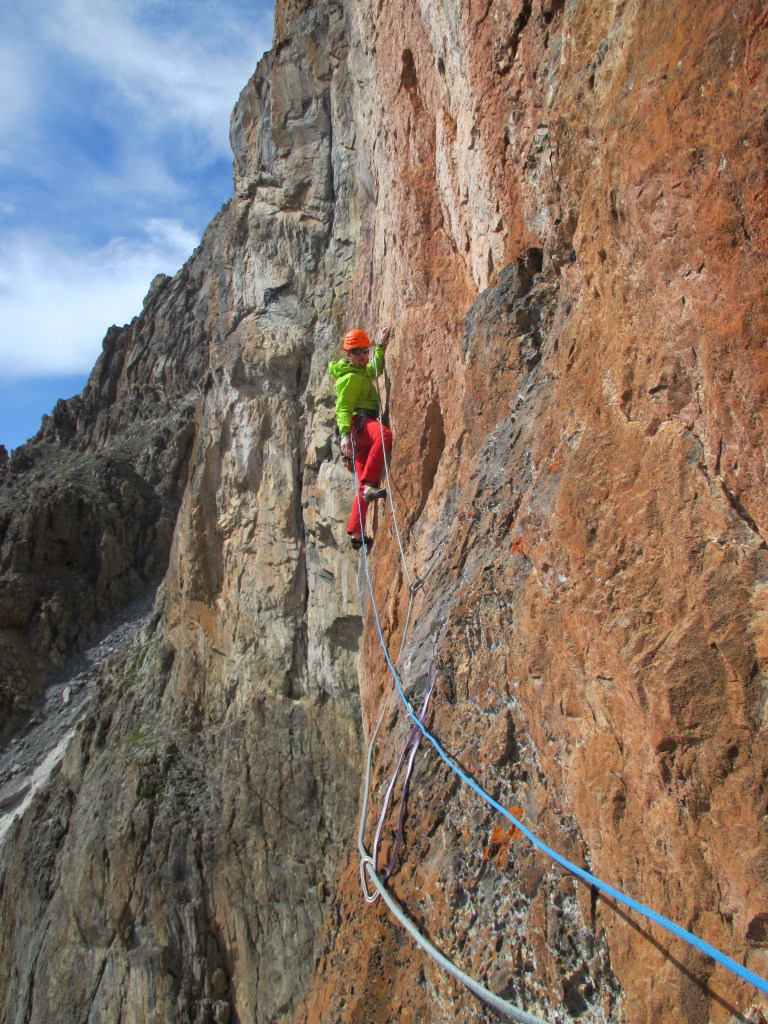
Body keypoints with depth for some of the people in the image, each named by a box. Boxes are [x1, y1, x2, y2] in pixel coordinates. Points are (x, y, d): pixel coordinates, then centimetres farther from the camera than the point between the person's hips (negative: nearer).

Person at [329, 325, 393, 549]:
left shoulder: (361, 372, 23)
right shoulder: (350, 377, -6)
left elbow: (375, 369, 46)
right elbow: (342, 408, -16)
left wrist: (380, 345, 40)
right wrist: (345, 433, -30)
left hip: (362, 430, 10)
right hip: (358, 423, -9)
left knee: (365, 488, 4)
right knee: (385, 434, -41)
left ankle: (355, 532, 6)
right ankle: (370, 484, -45)